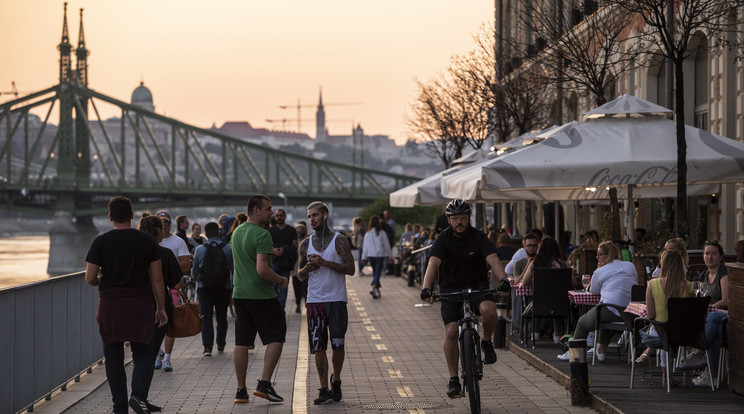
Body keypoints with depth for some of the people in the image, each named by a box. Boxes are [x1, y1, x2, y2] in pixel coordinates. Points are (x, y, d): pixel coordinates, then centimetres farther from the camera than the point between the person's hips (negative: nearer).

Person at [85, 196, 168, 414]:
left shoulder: (101, 242, -2)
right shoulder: (147, 240, 1)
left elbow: (90, 278, -2)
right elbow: (157, 278, 2)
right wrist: (161, 308, 8)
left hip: (110, 304, 0)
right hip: (141, 303, 0)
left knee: (114, 357, 9)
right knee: (142, 354, 9)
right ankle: (138, 394, -15)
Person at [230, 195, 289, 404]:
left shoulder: (237, 232, 12)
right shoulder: (262, 235, -15)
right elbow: (262, 270, -23)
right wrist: (281, 280, -7)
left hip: (239, 293, 8)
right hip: (261, 295, -8)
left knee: (241, 342, 9)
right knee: (276, 338, 3)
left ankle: (241, 390, 11)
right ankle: (264, 384, -4)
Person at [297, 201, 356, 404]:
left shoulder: (340, 241, -1)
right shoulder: (306, 244, 11)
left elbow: (350, 269, -9)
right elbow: (300, 273, 17)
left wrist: (324, 262, -16)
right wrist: (307, 269, -7)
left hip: (336, 300, -3)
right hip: (314, 301, 3)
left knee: (337, 345, -3)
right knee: (318, 346, 0)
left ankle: (336, 380, 21)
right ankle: (324, 389, 4)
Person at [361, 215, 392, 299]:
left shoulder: (367, 234, -1)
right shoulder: (382, 233, -9)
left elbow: (365, 246, 3)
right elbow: (387, 245, -2)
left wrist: (364, 258, 8)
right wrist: (390, 255, 9)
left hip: (371, 256, 4)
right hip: (380, 255, -4)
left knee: (375, 273, 17)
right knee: (378, 273, -5)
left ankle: (377, 290, 21)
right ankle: (373, 288, -25)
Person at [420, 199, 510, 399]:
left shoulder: (479, 237, -7)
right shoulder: (443, 239, -8)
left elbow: (493, 259, -21)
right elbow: (433, 264, -21)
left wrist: (503, 279, -41)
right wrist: (426, 288, -38)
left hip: (477, 287, 0)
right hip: (451, 289, 0)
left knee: (489, 309, -33)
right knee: (451, 332, -15)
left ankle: (487, 342, -3)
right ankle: (453, 379, -2)